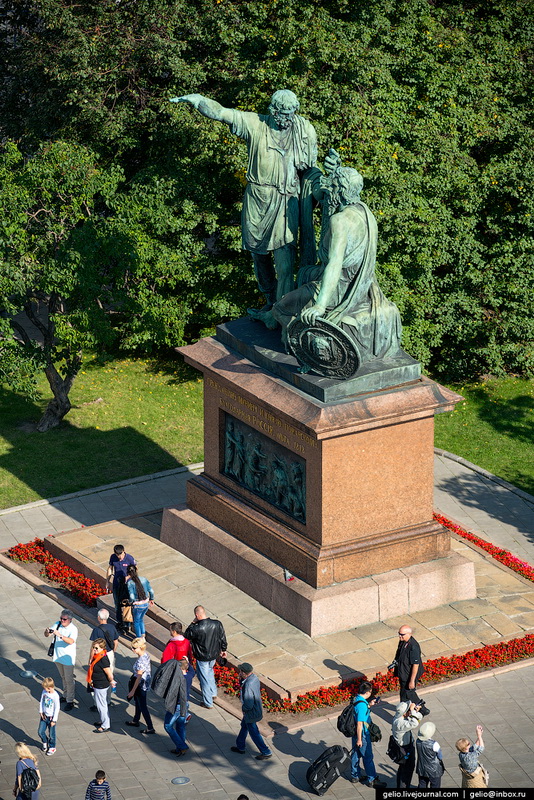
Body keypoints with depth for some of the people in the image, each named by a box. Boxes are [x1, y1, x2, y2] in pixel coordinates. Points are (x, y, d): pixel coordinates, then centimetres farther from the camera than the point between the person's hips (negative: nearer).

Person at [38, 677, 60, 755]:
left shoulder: (55, 696, -24)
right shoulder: (44, 692, -7)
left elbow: (57, 708, -18)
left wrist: (54, 720, -14)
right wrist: (41, 712, 2)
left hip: (51, 717, -5)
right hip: (44, 716, 5)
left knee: (51, 734, 9)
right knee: (40, 732, 9)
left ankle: (52, 747, 30)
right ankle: (45, 742, 38)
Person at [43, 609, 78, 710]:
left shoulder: (73, 629, -19)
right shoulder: (57, 624, -2)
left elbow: (71, 641, -36)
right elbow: (46, 635, -4)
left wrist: (60, 635, -48)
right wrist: (47, 632, -28)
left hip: (68, 658, -6)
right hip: (58, 656, 6)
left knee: (69, 680, -1)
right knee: (63, 678, 21)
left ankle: (70, 701, 6)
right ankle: (66, 696, 37)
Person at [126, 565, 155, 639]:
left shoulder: (130, 583, -19)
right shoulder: (143, 579, -5)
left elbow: (132, 597, -24)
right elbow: (151, 591, 0)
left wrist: (131, 602, -2)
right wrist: (151, 599, 19)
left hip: (137, 606, -5)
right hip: (146, 604, 5)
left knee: (136, 622, 21)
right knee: (141, 619, 30)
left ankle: (139, 638, 32)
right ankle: (143, 635, 37)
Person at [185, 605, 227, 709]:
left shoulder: (197, 629, -30)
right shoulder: (217, 624, -16)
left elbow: (187, 636, -11)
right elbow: (223, 638, -1)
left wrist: (193, 623, -10)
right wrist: (223, 650, 16)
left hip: (202, 657, -5)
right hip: (214, 654, 5)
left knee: (204, 678, 12)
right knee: (210, 671, 33)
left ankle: (208, 703, 24)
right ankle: (213, 692, 46)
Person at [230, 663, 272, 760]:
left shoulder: (248, 685, -37)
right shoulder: (254, 677, -9)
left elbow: (248, 705, -33)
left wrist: (243, 709, -12)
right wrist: (241, 680, -9)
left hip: (251, 714, -9)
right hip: (257, 708, 9)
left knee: (254, 733, 10)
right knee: (244, 727, 28)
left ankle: (266, 752, 22)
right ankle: (240, 747, 46)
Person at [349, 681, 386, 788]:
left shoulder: (357, 700, 0)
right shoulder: (362, 705, -29)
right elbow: (359, 723, -26)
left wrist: (369, 705, 10)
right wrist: (359, 739, -21)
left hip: (356, 733, 9)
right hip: (362, 734, -9)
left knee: (356, 754, 21)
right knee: (368, 757, 3)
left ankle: (355, 775, 34)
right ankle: (372, 779, 13)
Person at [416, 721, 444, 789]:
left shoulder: (418, 742, -16)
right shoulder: (434, 744, -30)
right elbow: (440, 757, -14)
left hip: (421, 769, 5)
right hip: (434, 770, -5)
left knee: (422, 786, 21)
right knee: (435, 786, 16)